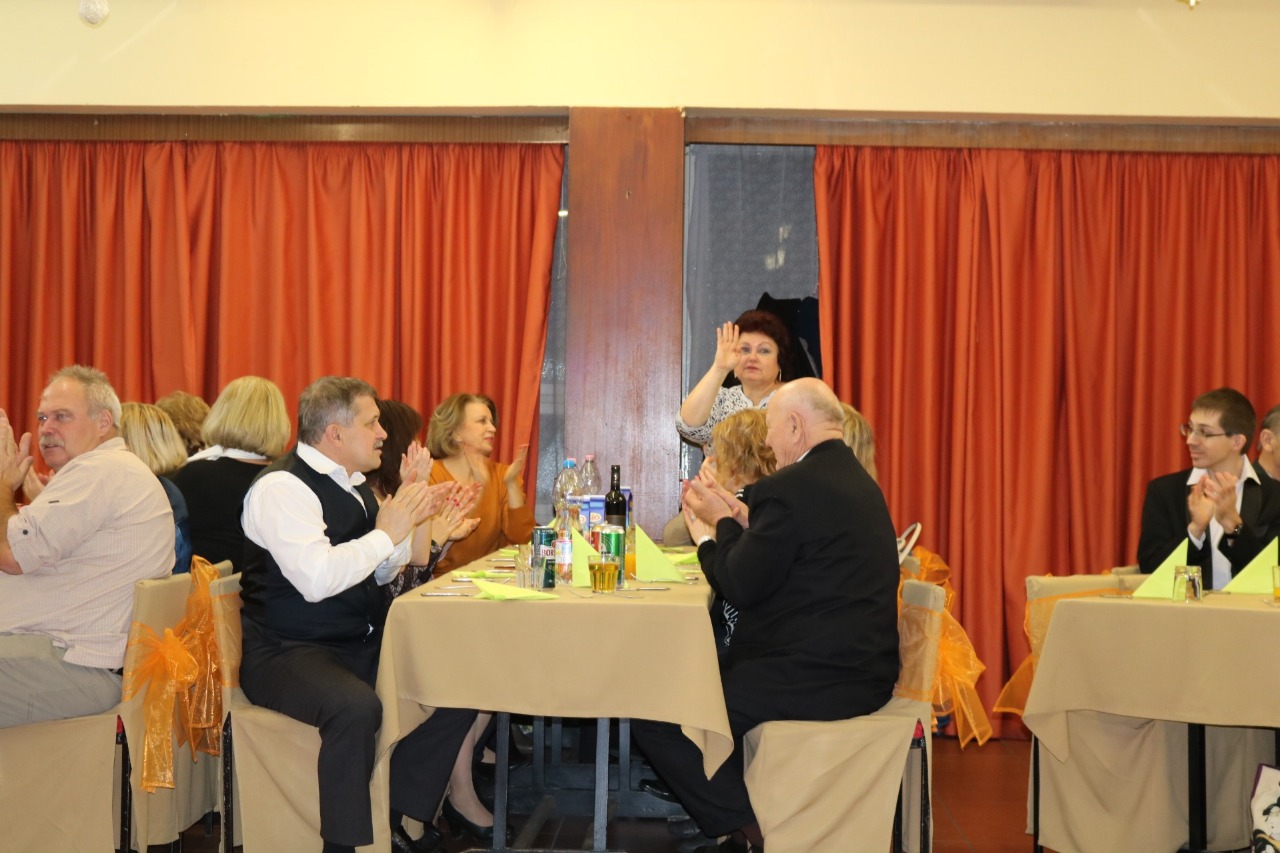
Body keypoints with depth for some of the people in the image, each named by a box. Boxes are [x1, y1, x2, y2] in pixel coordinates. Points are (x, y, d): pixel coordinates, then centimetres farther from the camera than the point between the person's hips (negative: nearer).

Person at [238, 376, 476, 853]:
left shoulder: (352, 483, 12)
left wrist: (406, 520, 3)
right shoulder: (283, 486, -14)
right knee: (357, 706, -36)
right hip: (288, 653, -9)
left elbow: (379, 575, 21)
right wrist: (386, 533, -17)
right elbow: (316, 578, -29)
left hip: (359, 646, 9)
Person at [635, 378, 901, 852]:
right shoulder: (855, 480, 14)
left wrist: (724, 523, 2)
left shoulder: (791, 489, -17)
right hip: (860, 667, 11)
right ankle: (742, 809, 28)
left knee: (654, 716, -6)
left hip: (818, 679, -11)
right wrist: (743, 522, 14)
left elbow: (740, 588, -13)